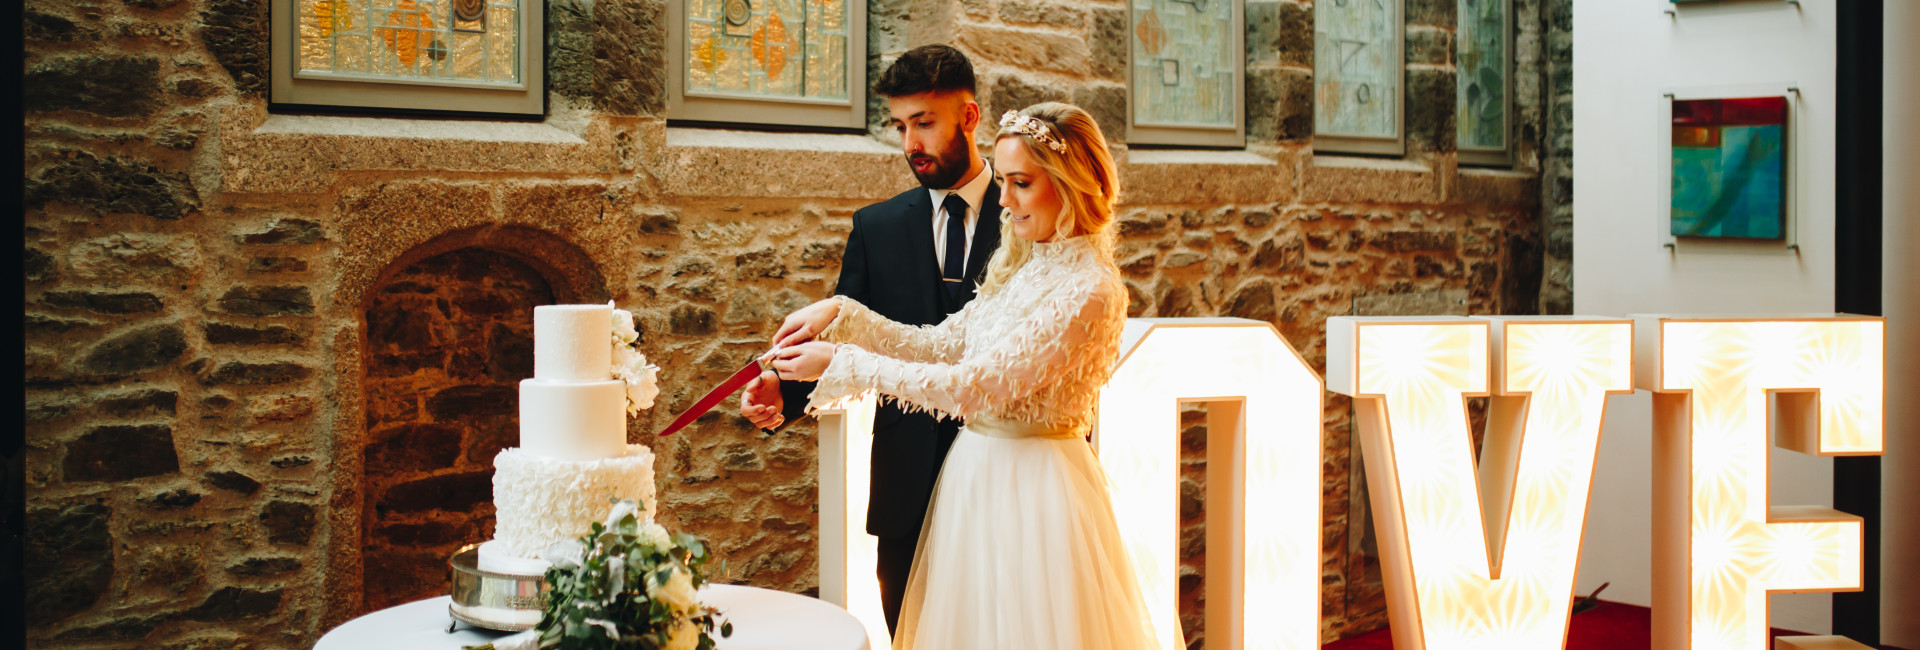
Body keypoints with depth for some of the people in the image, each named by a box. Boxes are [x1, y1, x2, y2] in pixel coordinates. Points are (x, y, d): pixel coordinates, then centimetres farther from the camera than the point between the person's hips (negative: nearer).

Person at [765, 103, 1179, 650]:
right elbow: (940, 346, 7)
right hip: (976, 476, 8)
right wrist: (841, 315, -4)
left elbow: (977, 386, -22)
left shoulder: (1089, 291, -20)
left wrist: (842, 362, -18)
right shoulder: (1022, 266, 8)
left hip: (1031, 490, -8)